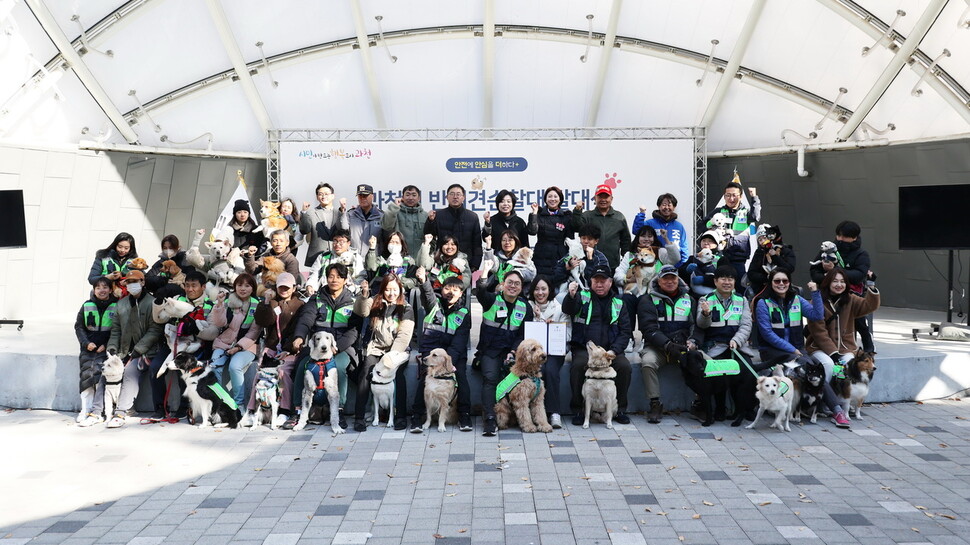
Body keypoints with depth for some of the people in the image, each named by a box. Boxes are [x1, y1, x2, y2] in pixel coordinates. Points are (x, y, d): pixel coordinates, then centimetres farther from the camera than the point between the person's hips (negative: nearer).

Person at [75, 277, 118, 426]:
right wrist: (86, 343, -3)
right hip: (88, 348, 2)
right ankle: (85, 410, -2)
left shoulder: (116, 307, 1)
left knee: (99, 377, -13)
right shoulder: (87, 306, 6)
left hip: (106, 349, -2)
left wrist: (106, 345, -5)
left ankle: (98, 412, -10)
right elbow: (79, 326, 11)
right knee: (86, 375, -7)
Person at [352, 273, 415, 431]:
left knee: (397, 372, -28)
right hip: (375, 349, 1)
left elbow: (404, 336, -5)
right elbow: (361, 311, -7)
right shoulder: (376, 303, 12)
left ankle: (401, 416, -18)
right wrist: (364, 295, -24)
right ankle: (359, 417, -21)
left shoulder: (406, 309, 5)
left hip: (397, 350, -1)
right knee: (366, 372, -24)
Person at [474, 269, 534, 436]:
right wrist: (484, 277, -44)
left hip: (512, 349, 3)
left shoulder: (525, 307, 8)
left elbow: (524, 334, 6)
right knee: (490, 377, -24)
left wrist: (513, 352, -10)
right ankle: (490, 419, -27)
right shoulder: (492, 300, -1)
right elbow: (480, 293, -25)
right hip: (490, 349, -3)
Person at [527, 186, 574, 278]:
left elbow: (570, 239, 10)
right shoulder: (539, 214, 5)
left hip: (560, 259, 0)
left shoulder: (566, 215, 7)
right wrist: (534, 213, -14)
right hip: (541, 259, 0)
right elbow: (532, 231, -10)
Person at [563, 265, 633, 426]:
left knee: (625, 367, -23)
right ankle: (577, 410, -15)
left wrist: (613, 351, -7)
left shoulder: (618, 302, 13)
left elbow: (625, 331, 10)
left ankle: (620, 409, -3)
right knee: (578, 365, -31)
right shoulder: (582, 296, 7)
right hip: (583, 348, -2)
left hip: (610, 349, 2)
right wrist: (571, 296, -37)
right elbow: (568, 310, -13)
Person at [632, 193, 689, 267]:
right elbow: (636, 231, -16)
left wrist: (684, 266, 5)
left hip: (675, 265, 3)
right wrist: (641, 214, -21)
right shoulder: (651, 223, 2)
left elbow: (684, 249, 14)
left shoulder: (679, 226, 13)